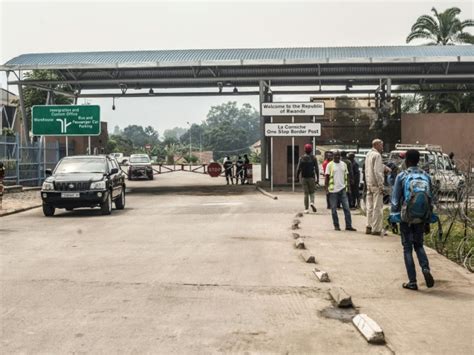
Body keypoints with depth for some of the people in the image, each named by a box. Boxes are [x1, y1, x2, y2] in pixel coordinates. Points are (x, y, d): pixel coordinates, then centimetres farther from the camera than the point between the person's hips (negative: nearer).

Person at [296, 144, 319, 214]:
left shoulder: (301, 158, 0)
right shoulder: (313, 158, -2)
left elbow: (298, 168, -2)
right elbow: (316, 169, -4)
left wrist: (297, 176, 10)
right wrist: (317, 178, -1)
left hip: (304, 177, 1)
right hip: (311, 177, -1)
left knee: (306, 193, 6)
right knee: (311, 192, 12)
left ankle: (306, 209, 4)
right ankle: (312, 202, -16)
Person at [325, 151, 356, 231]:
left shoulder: (344, 164, 12)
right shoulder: (330, 165, 0)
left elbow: (346, 175, 17)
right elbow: (327, 177, -1)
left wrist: (347, 184, 7)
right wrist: (326, 187, -8)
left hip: (342, 189, 3)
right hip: (333, 190, -3)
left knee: (346, 208, -1)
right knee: (334, 209, 3)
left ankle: (348, 225, 3)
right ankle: (336, 225, 12)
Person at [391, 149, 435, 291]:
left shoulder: (402, 176, -8)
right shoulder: (426, 176, 4)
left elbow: (395, 198, -6)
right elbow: (431, 198, 8)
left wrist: (393, 215, 5)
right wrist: (428, 219, 15)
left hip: (406, 217, -3)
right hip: (421, 218, 3)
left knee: (407, 248, 5)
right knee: (419, 245, 20)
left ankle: (412, 281, 4)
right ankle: (426, 269, -5)